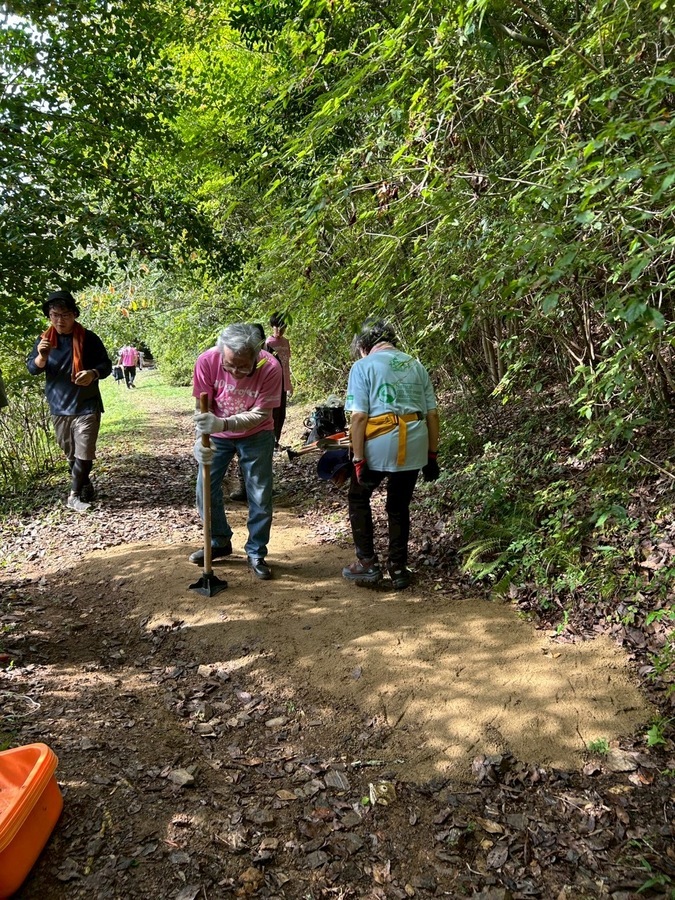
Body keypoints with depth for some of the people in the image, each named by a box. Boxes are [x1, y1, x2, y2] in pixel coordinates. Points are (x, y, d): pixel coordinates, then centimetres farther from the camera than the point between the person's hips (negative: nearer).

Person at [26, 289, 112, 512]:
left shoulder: (89, 338, -6)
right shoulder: (44, 339, 2)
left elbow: (106, 365, -1)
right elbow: (32, 369, 1)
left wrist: (93, 373, -23)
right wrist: (41, 357, -22)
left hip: (86, 407, -3)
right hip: (59, 408, 4)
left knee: (84, 453, -7)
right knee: (70, 454, 14)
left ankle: (74, 495, 3)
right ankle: (85, 489, 29)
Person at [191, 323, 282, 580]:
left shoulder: (270, 368, -30)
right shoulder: (207, 361, -25)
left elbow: (259, 414, -28)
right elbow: (202, 408, -18)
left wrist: (222, 424, -43)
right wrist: (201, 439, -35)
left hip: (255, 435, -2)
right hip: (217, 435, 2)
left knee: (260, 496, -2)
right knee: (206, 490, 4)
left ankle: (256, 554, 15)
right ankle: (219, 542, 27)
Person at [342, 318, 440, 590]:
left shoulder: (363, 366, -1)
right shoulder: (416, 365, 13)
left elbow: (359, 416, -10)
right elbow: (432, 414, 10)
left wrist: (358, 459, -9)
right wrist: (432, 455, 15)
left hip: (379, 445, -4)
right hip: (414, 446, 4)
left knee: (358, 499, 19)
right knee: (399, 507, 19)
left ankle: (367, 563, 18)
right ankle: (398, 569, 24)